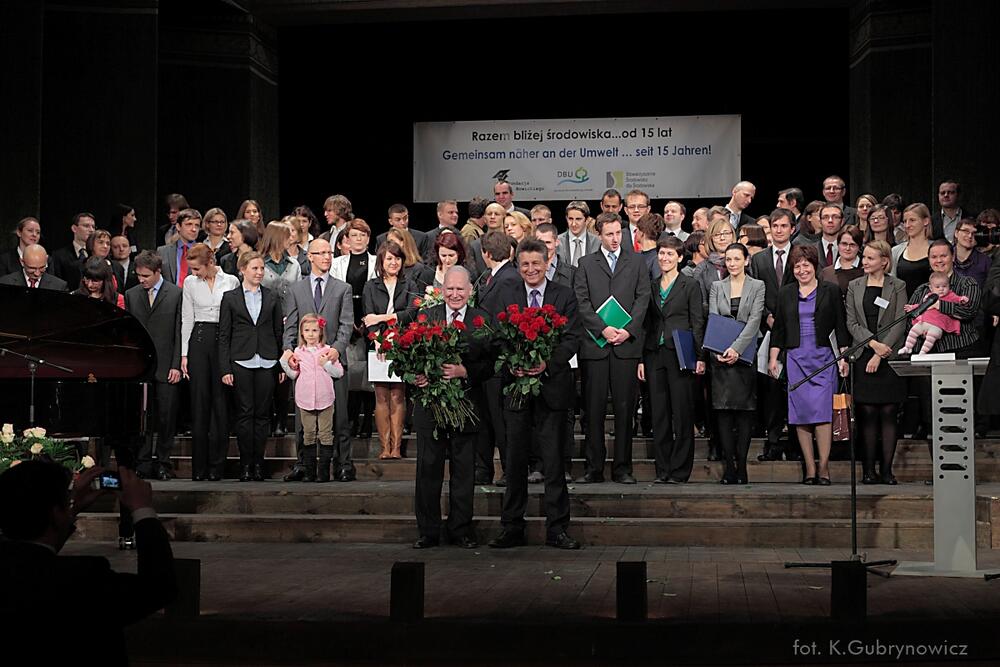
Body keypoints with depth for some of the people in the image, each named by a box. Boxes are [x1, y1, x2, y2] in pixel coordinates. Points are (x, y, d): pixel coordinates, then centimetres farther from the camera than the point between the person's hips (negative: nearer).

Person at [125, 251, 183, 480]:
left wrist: (176, 365, -7)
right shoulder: (131, 295, 11)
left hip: (166, 366, -2)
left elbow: (180, 332, -1)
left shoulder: (176, 294, 2)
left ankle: (162, 463, 9)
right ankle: (143, 463, 6)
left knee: (166, 417, 0)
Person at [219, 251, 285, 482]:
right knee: (245, 413, -2)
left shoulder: (272, 298, 10)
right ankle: (246, 463, 3)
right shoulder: (230, 298, 5)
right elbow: (223, 335, 3)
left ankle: (258, 463, 8)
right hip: (241, 362, -2)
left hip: (266, 363, 2)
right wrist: (225, 368, -4)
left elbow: (279, 332, 12)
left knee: (263, 414, 2)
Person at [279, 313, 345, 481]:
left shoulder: (327, 350, 0)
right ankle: (309, 471, 11)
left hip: (324, 398, -2)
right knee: (308, 434, 7)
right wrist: (285, 362, -2)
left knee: (325, 434, 0)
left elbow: (339, 372, 0)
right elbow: (294, 374, 12)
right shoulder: (298, 352, 6)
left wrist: (326, 364, -14)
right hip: (305, 399, 2)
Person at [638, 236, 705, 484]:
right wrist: (641, 358, 8)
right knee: (659, 414, 6)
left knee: (682, 412, -3)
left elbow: (697, 323, -2)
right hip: (655, 354, 4)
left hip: (680, 354, -4)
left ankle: (680, 470, 2)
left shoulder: (690, 285, 1)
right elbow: (646, 324, 14)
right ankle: (663, 469, 11)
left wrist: (700, 356, -10)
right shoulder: (652, 286, 13)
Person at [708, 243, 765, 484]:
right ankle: (729, 467, -1)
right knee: (723, 411, -3)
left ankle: (741, 467, -1)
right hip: (721, 356, 2)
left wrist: (736, 348, -17)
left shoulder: (757, 286, 5)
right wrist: (717, 350, -11)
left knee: (744, 411, -3)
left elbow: (754, 320, -6)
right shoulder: (716, 286, 12)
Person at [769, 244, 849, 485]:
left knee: (822, 409, -12)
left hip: (823, 357, -3)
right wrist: (773, 358, 7)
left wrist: (843, 357, -2)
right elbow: (778, 328, 15)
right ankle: (810, 468, 1)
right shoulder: (786, 293, 13)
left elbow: (840, 327, 5)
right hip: (795, 358, 3)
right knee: (800, 412, -2)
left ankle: (824, 466, -10)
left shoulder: (830, 291, 5)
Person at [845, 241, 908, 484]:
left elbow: (900, 324, -3)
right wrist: (873, 343, -11)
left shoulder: (897, 287, 3)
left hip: (890, 358, -1)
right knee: (867, 413, -1)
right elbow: (851, 322, 4)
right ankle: (868, 470, 3)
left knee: (888, 413, -2)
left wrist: (881, 354, -11)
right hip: (863, 358, 1)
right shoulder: (854, 286, 10)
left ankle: (886, 469, 2)